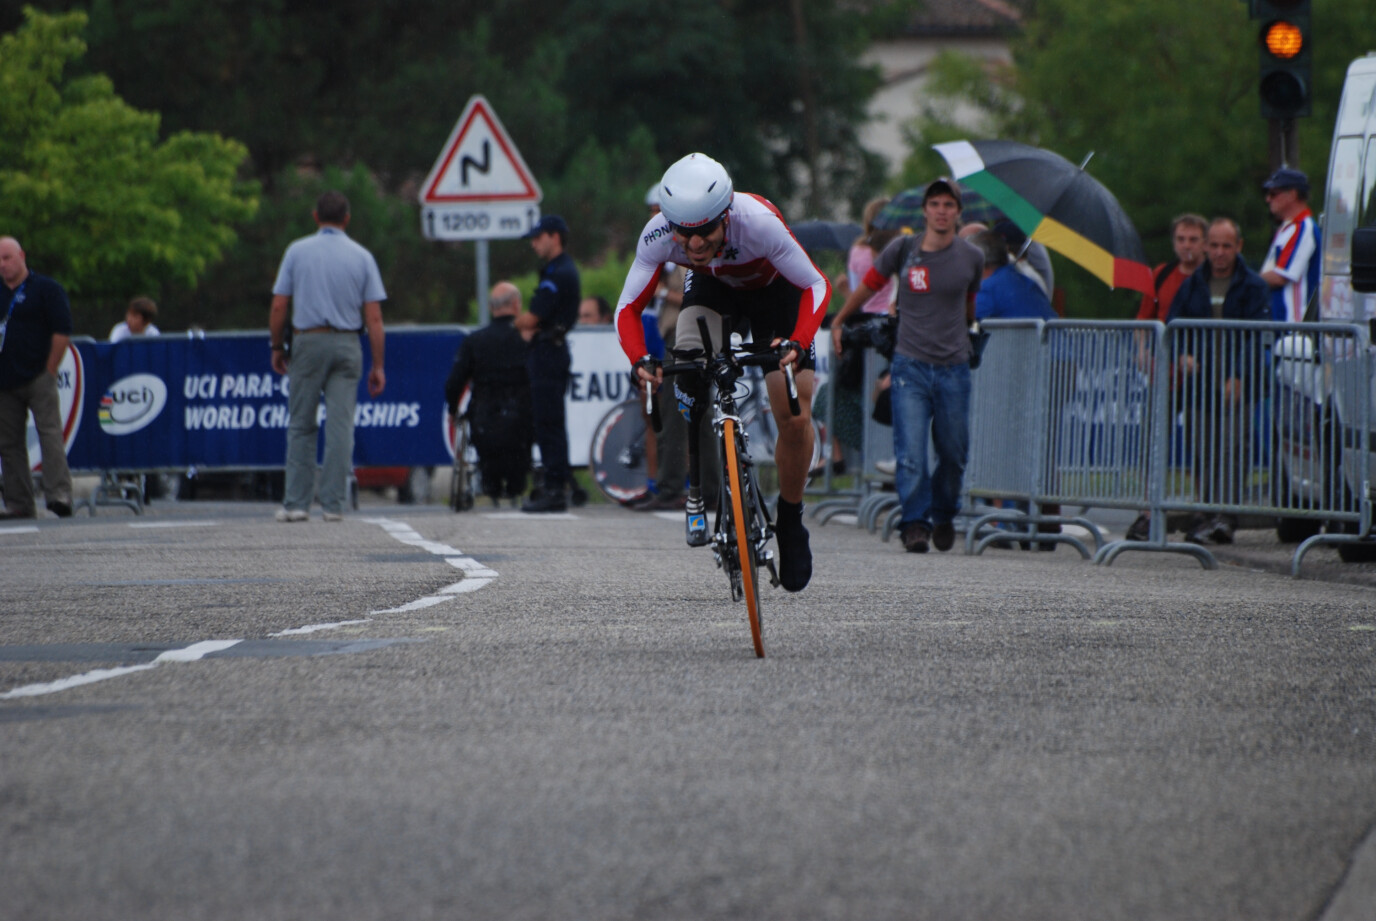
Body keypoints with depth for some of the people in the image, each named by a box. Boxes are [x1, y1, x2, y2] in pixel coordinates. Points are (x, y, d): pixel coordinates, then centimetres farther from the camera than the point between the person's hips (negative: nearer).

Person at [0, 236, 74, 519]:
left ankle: (59, 493, -20)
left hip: (38, 378, -5)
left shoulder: (46, 289, 1)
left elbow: (62, 331, -4)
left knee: (50, 433, -14)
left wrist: (49, 372, -8)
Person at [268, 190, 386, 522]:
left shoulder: (297, 252, 1)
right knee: (340, 426, 1)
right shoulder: (362, 257, 3)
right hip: (347, 345, 1)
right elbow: (374, 317, 0)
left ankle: (296, 502, 2)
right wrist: (378, 365, 3)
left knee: (301, 426, 6)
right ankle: (333, 504, -2)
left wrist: (278, 347, 12)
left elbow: (279, 308, -1)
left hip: (308, 341, -1)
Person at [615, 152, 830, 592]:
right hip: (712, 289, 1)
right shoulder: (659, 234, -33)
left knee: (796, 419, -12)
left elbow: (816, 286, -30)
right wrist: (641, 360, -42)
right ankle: (698, 490, -10)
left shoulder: (758, 223, -41)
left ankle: (790, 523, 13)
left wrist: (797, 344, -46)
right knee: (688, 371, -30)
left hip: (773, 290, -1)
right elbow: (628, 307, -23)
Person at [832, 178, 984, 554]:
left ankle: (944, 515, 30)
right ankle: (915, 523, -8)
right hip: (910, 365, -2)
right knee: (910, 454, -14)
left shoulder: (971, 256, 3)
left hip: (953, 368, 2)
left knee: (953, 454, 7)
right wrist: (838, 322, 24)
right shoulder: (902, 250, -1)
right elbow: (867, 287, 15)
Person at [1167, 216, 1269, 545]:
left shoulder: (1253, 287, 1)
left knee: (1232, 450, -11)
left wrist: (1239, 377, -17)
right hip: (1199, 385, 4)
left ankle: (1226, 515, -15)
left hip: (1237, 386, -4)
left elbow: (1258, 337, -6)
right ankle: (1205, 515, 8)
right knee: (1203, 454, 4)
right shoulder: (1192, 285, 13)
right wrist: (1182, 355, -7)